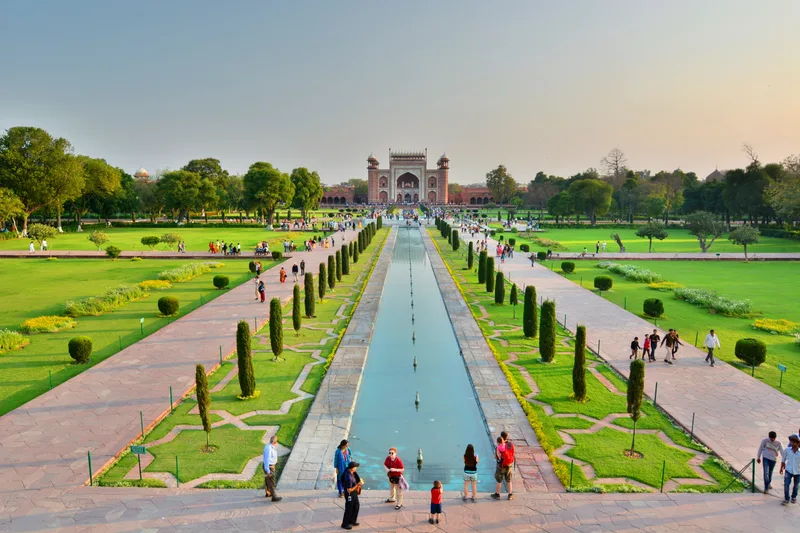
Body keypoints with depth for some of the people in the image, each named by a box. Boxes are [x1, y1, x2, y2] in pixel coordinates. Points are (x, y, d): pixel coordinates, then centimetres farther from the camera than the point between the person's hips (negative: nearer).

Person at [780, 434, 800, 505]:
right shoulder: (787, 450, -11)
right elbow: (783, 459, 5)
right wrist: (781, 468, 10)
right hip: (788, 470, 0)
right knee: (786, 484, -8)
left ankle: (794, 497, 42)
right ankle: (786, 499, 7)